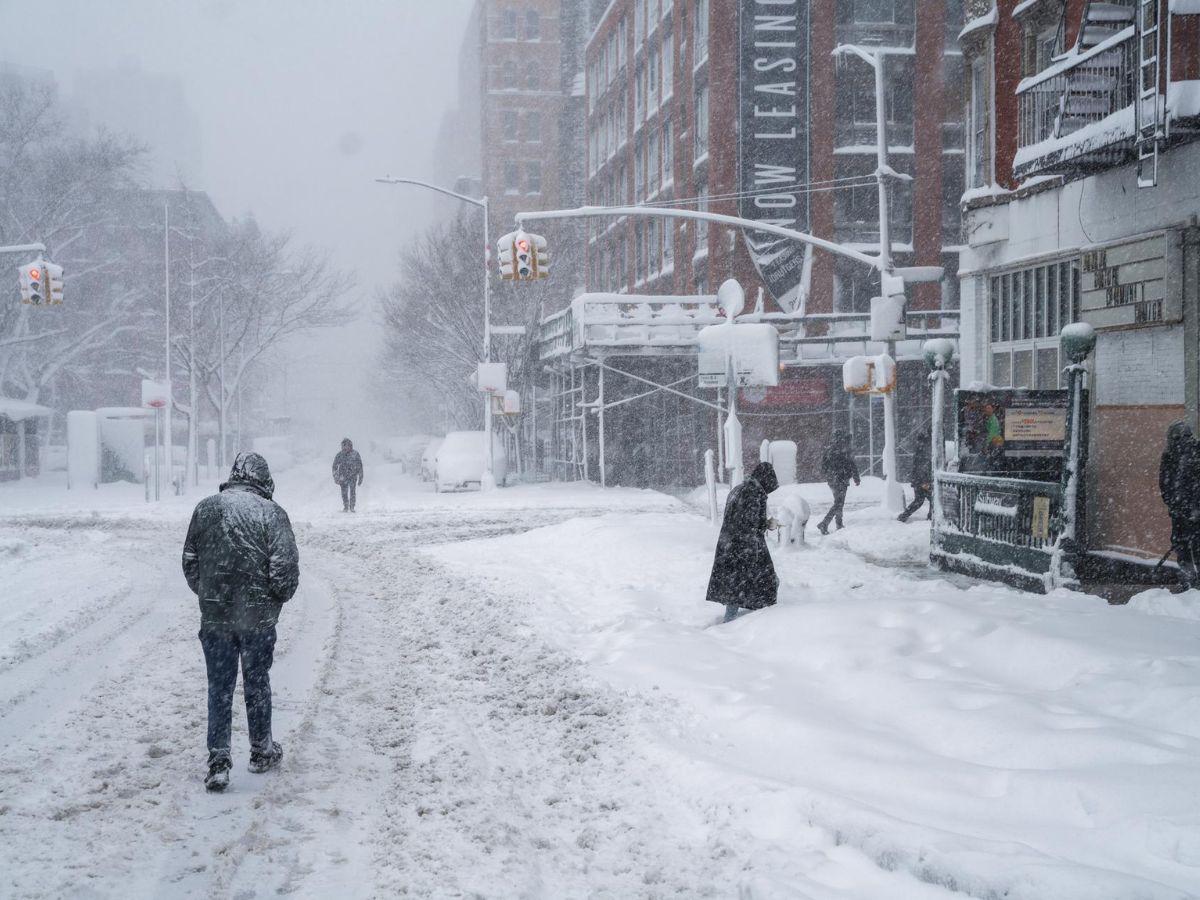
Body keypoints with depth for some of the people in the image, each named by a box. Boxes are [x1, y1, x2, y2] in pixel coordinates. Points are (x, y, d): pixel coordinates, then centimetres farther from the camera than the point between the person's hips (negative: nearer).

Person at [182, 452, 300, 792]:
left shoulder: (206, 508, 2)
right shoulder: (271, 512, -9)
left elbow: (189, 561, 7)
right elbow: (285, 566, -12)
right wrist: (280, 597, 6)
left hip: (214, 615, 2)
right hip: (258, 615, -2)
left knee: (219, 687, 9)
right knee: (257, 683, 14)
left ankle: (218, 761, 4)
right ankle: (262, 751, 27)